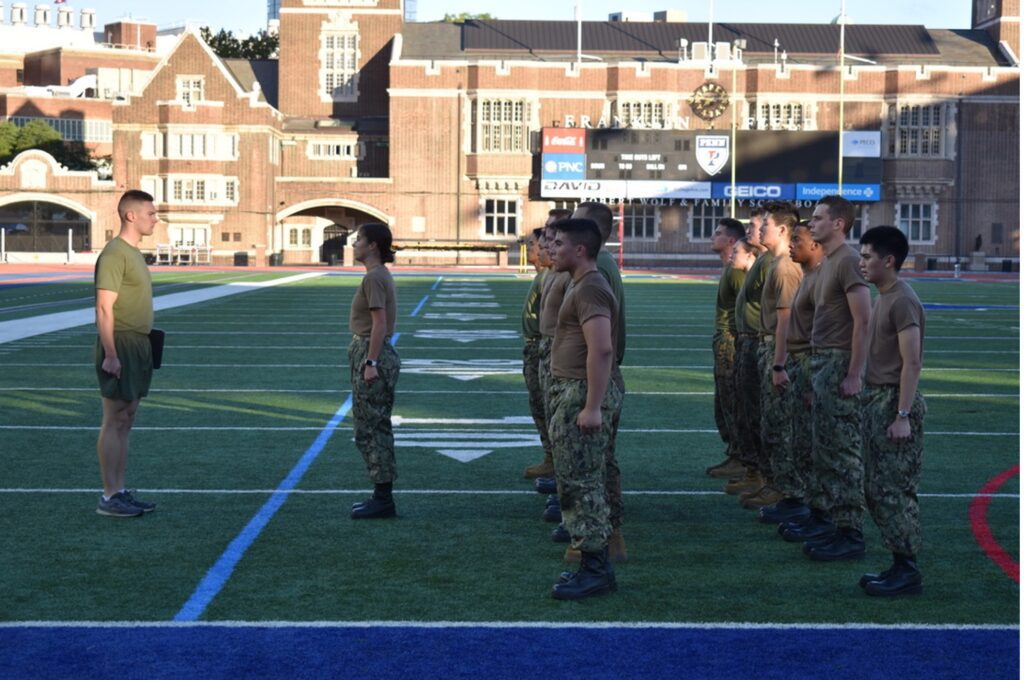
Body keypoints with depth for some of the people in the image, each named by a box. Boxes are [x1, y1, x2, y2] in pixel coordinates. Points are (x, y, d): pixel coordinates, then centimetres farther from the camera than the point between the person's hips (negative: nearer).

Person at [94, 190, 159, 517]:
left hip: (138, 346, 10)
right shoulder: (114, 253, -14)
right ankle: (109, 497, -3)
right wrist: (110, 354, -22)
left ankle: (120, 491, 18)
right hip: (120, 346, -10)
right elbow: (104, 308, -18)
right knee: (115, 421, -6)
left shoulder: (134, 253, 16)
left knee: (126, 420, 12)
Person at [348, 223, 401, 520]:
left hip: (371, 354, -10)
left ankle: (382, 500, -1)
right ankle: (381, 495, 19)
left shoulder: (374, 277, -15)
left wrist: (370, 363, -22)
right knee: (371, 428, 14)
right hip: (369, 354, 10)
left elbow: (379, 323, -21)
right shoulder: (381, 275, 15)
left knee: (371, 428, -5)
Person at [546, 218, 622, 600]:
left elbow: (601, 349, -26)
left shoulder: (589, 289, -16)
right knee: (578, 482, 14)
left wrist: (592, 407, -29)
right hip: (569, 393, 11)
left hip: (581, 396, -11)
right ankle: (594, 566, 20)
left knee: (581, 483, -8)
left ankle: (595, 570, -3)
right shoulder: (582, 285, 18)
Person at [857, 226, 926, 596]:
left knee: (893, 491, -7)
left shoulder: (903, 301, -16)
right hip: (876, 401, 10)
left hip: (894, 403, -10)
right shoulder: (883, 298, 14)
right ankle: (900, 565, 19)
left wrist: (903, 415, -23)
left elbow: (911, 363, -20)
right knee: (876, 489, 13)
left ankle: (907, 572, 0)